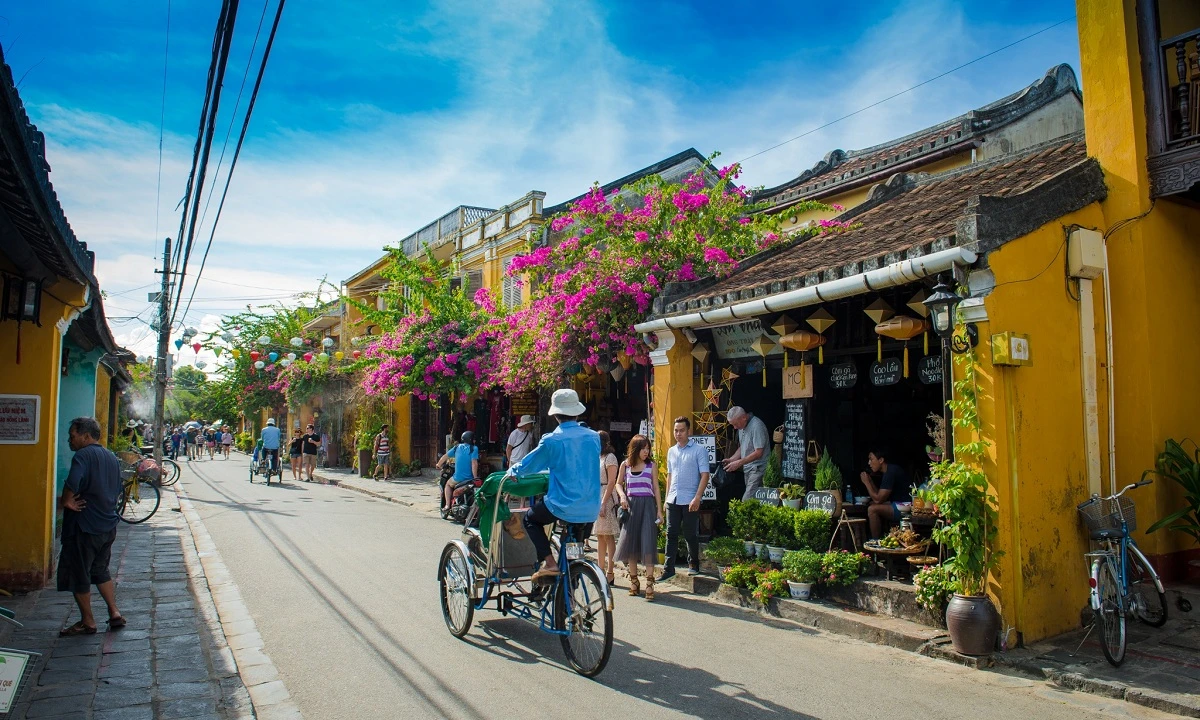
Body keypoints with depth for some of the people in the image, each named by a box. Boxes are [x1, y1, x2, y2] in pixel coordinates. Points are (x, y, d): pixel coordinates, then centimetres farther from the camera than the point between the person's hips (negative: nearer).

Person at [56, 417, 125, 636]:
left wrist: (64, 502, -16)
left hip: (84, 527, -8)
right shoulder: (111, 457, 12)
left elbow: (72, 485, -32)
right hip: (108, 525, 8)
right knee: (101, 570, 21)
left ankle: (87, 622, 16)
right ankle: (115, 614, 19)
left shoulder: (83, 456, -15)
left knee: (78, 575, 7)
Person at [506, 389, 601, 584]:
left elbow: (526, 465, 1)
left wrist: (512, 471, 22)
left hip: (562, 506, -5)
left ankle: (549, 562, 5)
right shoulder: (594, 437, 3)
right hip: (590, 511, 5)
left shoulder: (552, 440, -11)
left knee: (531, 519, 22)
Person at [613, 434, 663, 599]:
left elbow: (656, 488, 5)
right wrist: (622, 496, -4)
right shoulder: (625, 465, 7)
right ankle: (634, 581, 16)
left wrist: (659, 510, 1)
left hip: (647, 506, -2)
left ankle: (649, 583, -8)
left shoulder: (651, 466, 5)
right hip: (631, 505, 2)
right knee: (630, 543, 3)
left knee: (648, 543, -9)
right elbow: (619, 483, 17)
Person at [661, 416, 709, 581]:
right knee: (671, 534, 4)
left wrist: (697, 497, -17)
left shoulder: (699, 450, -5)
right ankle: (669, 568, 8)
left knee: (690, 534, 5)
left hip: (690, 500, -5)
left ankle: (693, 564, 23)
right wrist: (667, 497, 15)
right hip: (673, 500, 5)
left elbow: (705, 475, -9)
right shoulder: (671, 451, 13)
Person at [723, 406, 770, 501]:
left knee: (747, 500, -17)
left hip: (758, 468, -9)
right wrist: (731, 459, 7)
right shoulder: (742, 426, 12)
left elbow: (758, 453, -19)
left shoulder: (756, 426, -17)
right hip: (747, 468, 9)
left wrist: (739, 463, -17)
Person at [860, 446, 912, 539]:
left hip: (905, 508, -11)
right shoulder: (888, 471, 13)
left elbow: (878, 499, -19)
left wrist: (866, 482, -9)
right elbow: (880, 496, 15)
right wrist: (870, 481, 6)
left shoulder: (891, 473, -18)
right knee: (872, 504, 17)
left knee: (872, 509, -20)